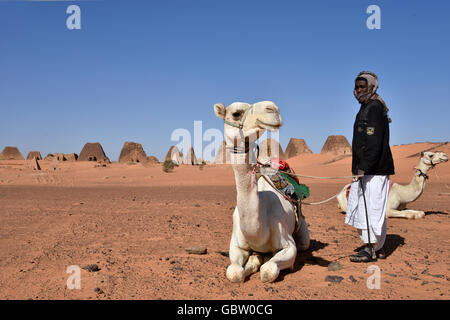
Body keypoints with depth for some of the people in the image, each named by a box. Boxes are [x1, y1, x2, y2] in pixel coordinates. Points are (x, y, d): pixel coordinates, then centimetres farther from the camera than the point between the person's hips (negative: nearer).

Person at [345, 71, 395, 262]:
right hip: (365, 168, 10)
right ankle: (376, 247, 23)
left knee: (372, 208, -5)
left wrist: (363, 167, -23)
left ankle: (373, 250, 3)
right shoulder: (366, 108, 19)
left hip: (375, 169, -10)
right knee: (360, 207, 13)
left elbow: (374, 143, -20)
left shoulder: (374, 108, -11)